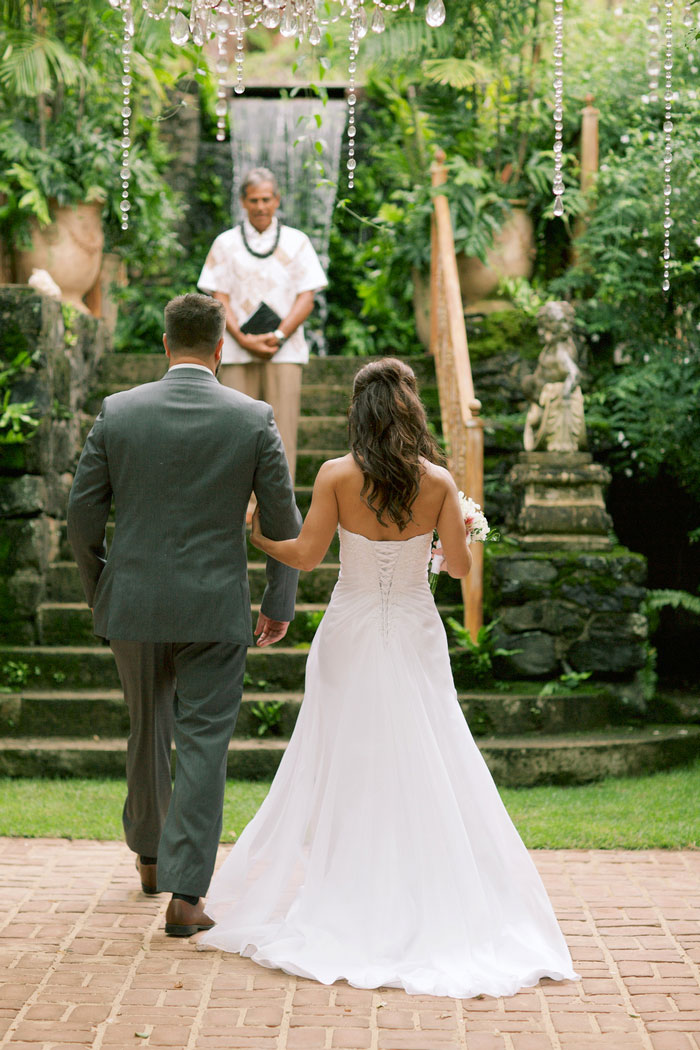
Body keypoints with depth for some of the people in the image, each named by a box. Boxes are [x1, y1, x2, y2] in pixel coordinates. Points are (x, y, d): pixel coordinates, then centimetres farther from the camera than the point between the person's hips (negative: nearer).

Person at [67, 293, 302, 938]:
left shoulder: (117, 412, -3)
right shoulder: (253, 420, -6)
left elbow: (82, 513, 1)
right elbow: (284, 522, -2)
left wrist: (97, 591, 16)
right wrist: (281, 603, 10)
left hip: (134, 604, 2)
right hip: (216, 611, -2)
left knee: (150, 732, 21)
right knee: (204, 746, 2)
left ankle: (150, 857, 39)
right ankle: (186, 895, -4)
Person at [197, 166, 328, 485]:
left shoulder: (297, 242, 12)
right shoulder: (225, 243, 12)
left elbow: (306, 298, 5)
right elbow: (219, 298, 6)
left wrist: (278, 336, -9)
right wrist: (243, 339, -9)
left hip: (284, 350, 0)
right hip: (237, 351, 0)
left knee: (282, 428, -7)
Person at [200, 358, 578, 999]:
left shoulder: (337, 476, -10)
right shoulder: (439, 481, -6)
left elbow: (306, 555, -7)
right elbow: (460, 566, -4)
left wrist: (254, 534, 9)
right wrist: (465, 530, 17)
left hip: (352, 638, -1)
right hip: (415, 639, 1)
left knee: (344, 770, 9)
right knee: (427, 769, 7)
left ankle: (345, 902, 14)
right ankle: (437, 903, 8)